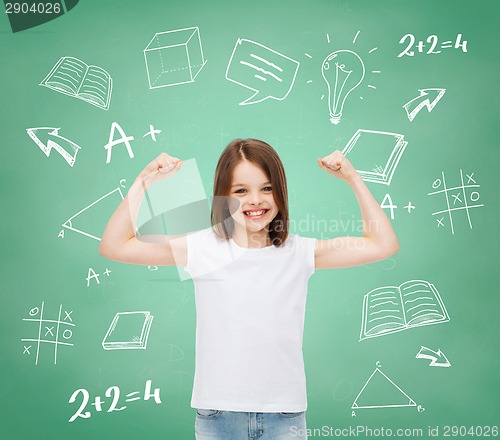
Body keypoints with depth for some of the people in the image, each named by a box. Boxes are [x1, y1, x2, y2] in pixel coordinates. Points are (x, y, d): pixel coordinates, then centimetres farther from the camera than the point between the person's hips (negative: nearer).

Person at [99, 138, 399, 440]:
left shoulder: (299, 252, -3)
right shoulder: (203, 247, -5)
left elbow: (383, 245, -3)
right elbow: (113, 246, -6)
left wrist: (353, 179, -5)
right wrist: (145, 181, -11)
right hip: (217, 415, 0)